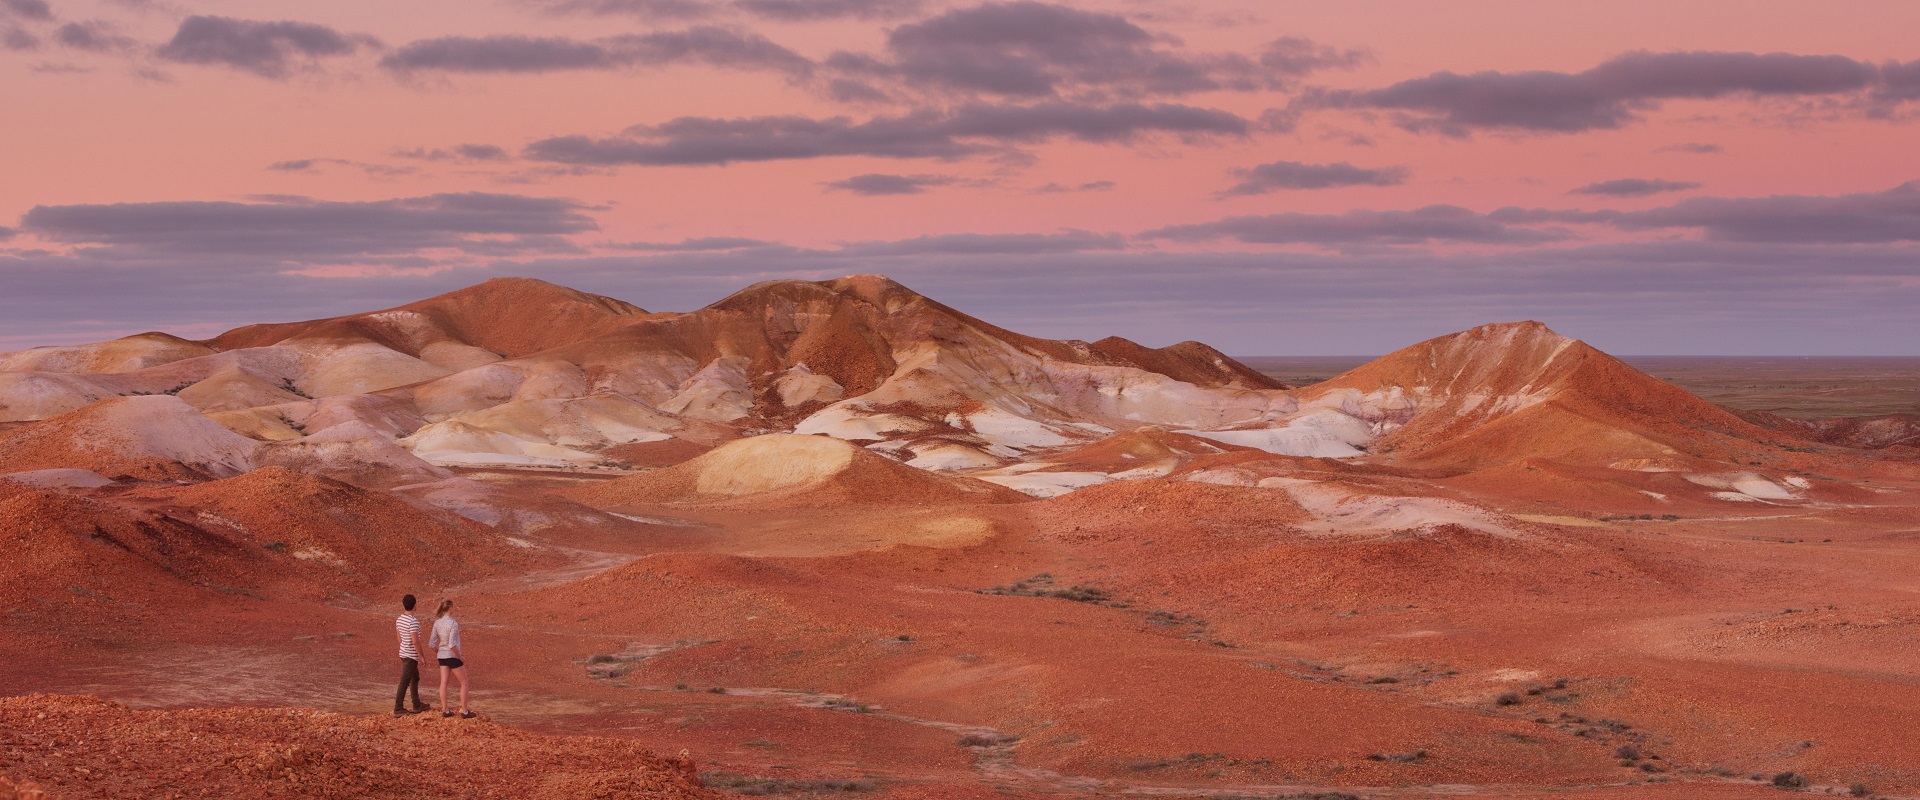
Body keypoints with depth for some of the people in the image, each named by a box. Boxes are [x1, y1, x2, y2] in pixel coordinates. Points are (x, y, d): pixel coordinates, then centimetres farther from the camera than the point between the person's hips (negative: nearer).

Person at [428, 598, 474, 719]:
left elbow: (432, 643, 1)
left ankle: (445, 710, 14)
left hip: (442, 656, 6)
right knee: (464, 683, 6)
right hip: (453, 656, -6)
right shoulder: (453, 624, -21)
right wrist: (461, 658, -14)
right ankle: (464, 711, 6)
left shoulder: (437, 623, -1)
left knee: (444, 683, 10)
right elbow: (452, 645, -26)